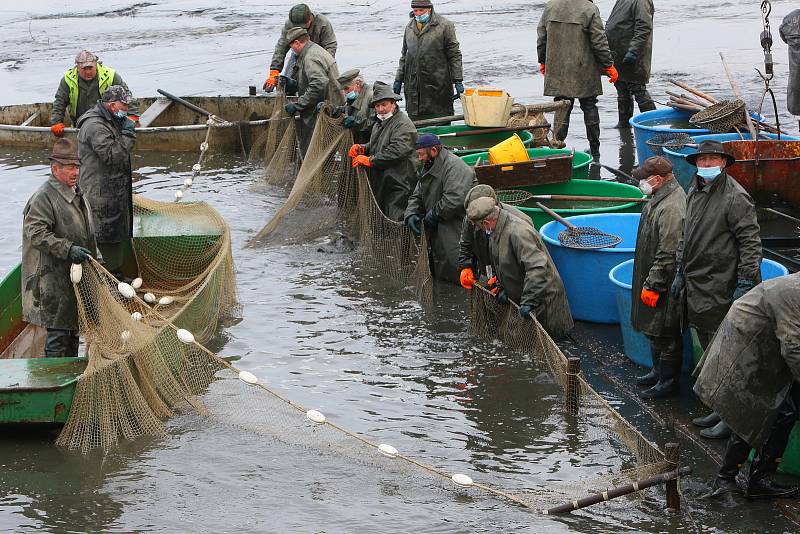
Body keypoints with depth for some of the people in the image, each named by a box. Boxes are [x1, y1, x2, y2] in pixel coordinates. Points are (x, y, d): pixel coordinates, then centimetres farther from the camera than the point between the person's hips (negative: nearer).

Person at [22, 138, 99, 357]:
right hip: (54, 279, -10)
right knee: (58, 330, -6)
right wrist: (68, 249, -30)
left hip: (76, 274, 10)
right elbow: (36, 233, -25)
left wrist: (95, 257, 25)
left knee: (73, 325, 17)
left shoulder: (77, 193, 14)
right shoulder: (43, 197, -17)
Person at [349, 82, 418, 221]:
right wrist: (362, 148, 9)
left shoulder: (403, 124, -13)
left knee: (396, 221, -15)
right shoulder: (380, 122, 19)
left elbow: (397, 151, -25)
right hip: (381, 183, 10)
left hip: (399, 185, -10)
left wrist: (370, 160, -21)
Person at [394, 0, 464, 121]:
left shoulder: (445, 26, -3)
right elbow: (404, 56, 22)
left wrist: (458, 82, -9)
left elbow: (454, 55, -3)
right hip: (413, 87, 5)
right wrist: (398, 80, 18)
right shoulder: (410, 27, 14)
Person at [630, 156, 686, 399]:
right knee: (653, 329, 21)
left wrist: (652, 285, -21)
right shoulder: (661, 199, 8)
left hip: (666, 284, -11)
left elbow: (668, 255, -26)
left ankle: (668, 380, 13)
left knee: (665, 333, 1)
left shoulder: (671, 209, -26)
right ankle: (659, 371, 35)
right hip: (653, 278, 11)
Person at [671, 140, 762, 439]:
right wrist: (681, 273, 25)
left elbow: (751, 243, -15)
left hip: (720, 289, -9)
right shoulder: (695, 193, 14)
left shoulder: (735, 198, -14)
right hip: (696, 289, 9)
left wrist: (744, 283, -18)